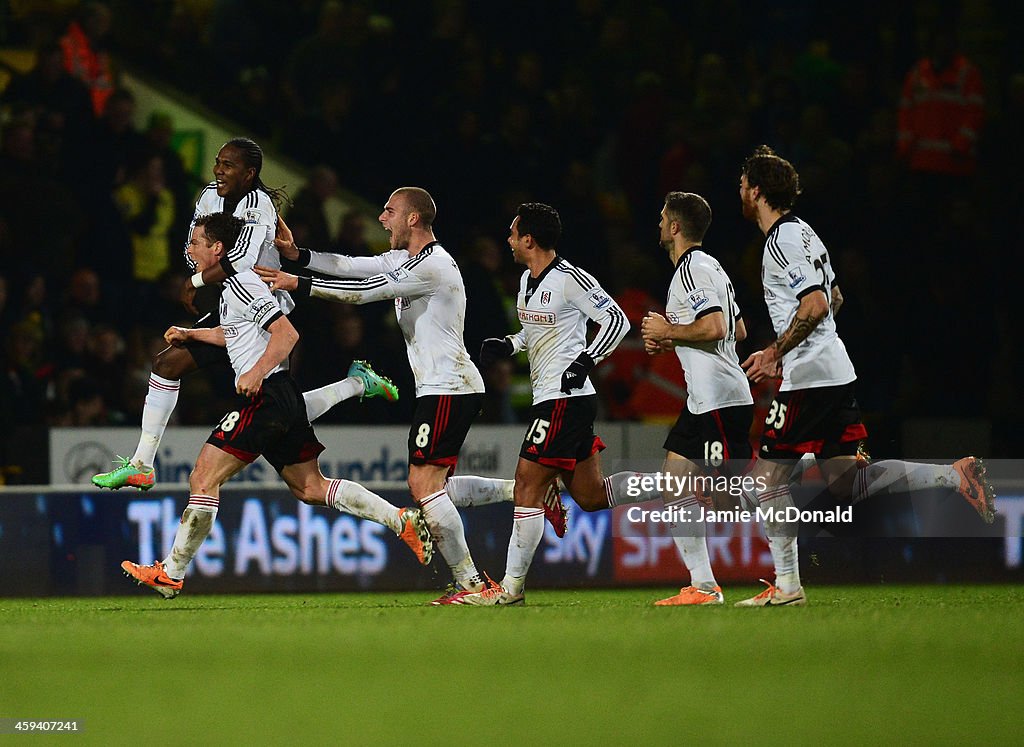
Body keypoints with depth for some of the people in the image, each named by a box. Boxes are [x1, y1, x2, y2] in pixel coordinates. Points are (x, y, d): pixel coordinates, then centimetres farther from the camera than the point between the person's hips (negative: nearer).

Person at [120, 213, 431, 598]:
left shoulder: (240, 283, -10)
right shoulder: (233, 286, 19)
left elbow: (287, 334, -18)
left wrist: (256, 372, -28)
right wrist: (191, 334, 39)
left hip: (267, 394, -10)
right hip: (288, 397, 10)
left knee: (203, 479, -7)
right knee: (309, 487, 9)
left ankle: (170, 573, -6)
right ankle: (402, 520, 2)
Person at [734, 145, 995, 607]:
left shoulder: (783, 240, -13)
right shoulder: (801, 231, 18)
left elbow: (816, 305, -23)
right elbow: (834, 298, 28)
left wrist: (775, 353, -16)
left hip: (808, 379, -10)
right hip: (835, 372, 10)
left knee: (767, 477, -3)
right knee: (847, 484, 7)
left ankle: (786, 584, -2)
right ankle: (954, 476, -2)